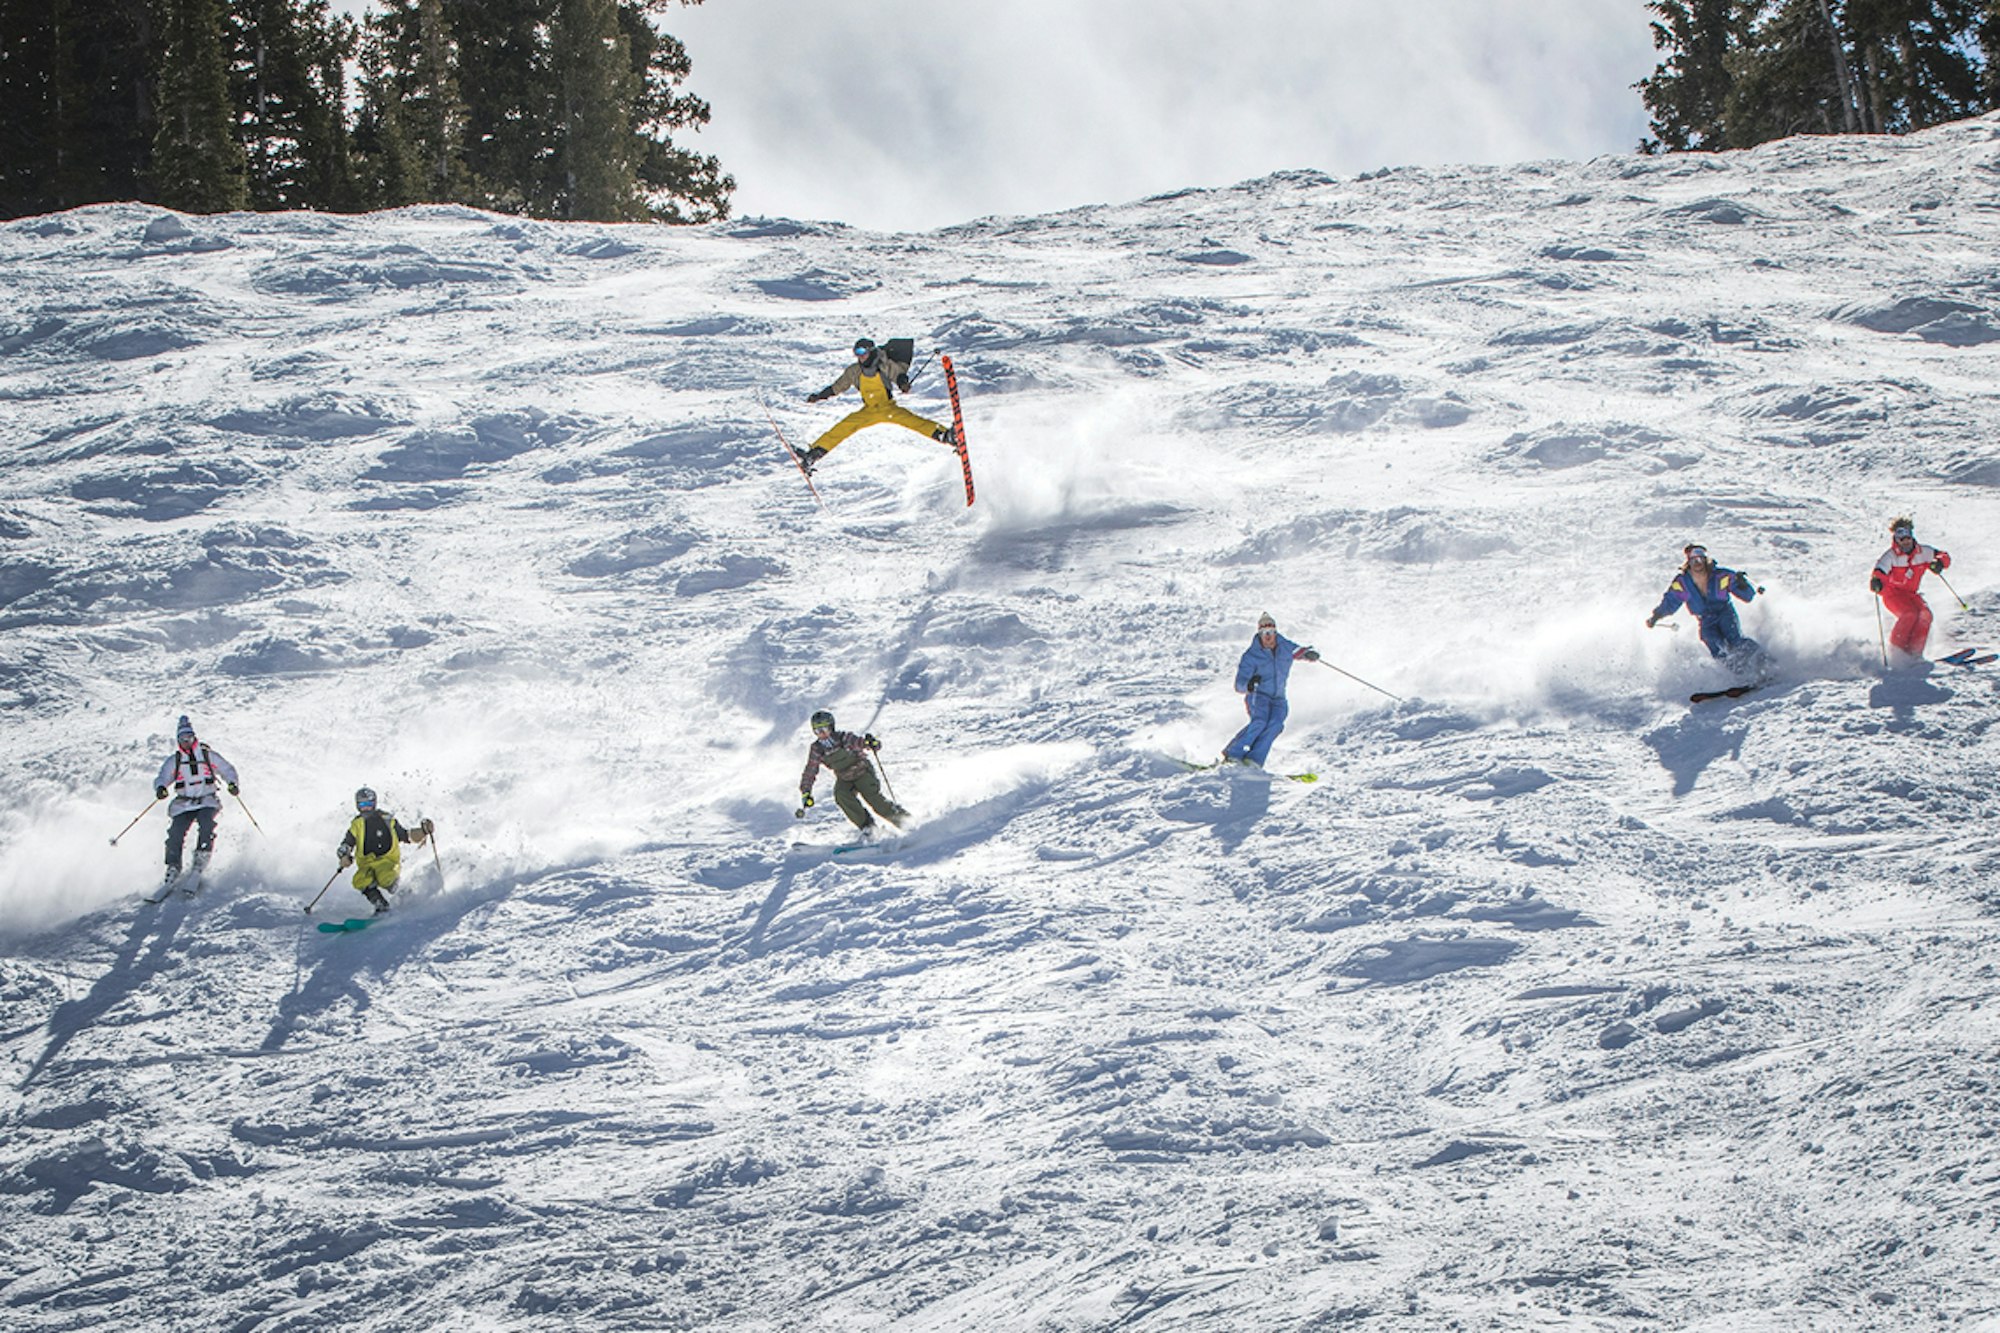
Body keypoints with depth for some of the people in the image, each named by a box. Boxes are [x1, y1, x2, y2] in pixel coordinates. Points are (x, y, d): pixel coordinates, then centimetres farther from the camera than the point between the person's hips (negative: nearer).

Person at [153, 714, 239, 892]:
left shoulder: (207, 755, 7)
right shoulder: (174, 761, 11)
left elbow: (227, 769, 9)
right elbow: (162, 778, 1)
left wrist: (232, 783, -12)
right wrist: (160, 788, -23)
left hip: (207, 801, -2)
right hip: (184, 805, 2)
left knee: (206, 825, -30)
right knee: (176, 833, -17)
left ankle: (201, 862, -26)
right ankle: (173, 869, -9)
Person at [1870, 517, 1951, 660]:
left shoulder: (1922, 552, -5)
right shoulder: (1891, 556, -18)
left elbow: (1945, 557, 4)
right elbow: (1879, 572, -29)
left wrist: (1939, 563, -21)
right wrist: (1875, 583, -54)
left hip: (1910, 594, 5)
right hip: (1892, 593, -5)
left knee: (1925, 615, -21)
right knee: (1910, 614, -29)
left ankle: (1914, 652, -20)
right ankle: (1896, 649, -20)